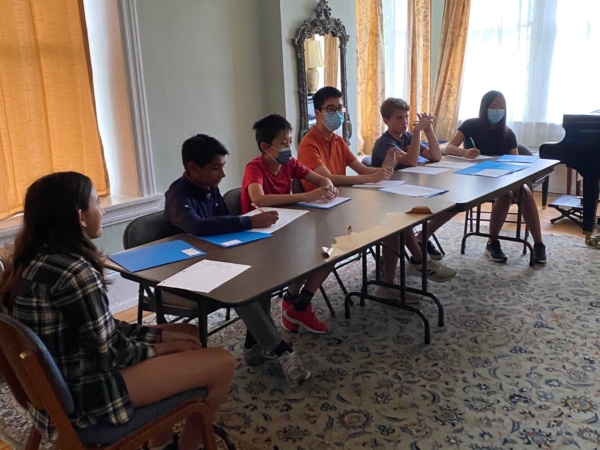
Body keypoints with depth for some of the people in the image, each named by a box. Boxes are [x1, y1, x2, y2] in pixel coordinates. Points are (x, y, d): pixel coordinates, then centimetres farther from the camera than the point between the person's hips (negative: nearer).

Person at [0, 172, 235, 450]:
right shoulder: (73, 272, -28)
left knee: (188, 334, 19)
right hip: (85, 392, -10)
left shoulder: (37, 259, 2)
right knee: (222, 364, -7)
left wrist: (160, 334, 3)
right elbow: (110, 353, -21)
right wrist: (159, 348, -3)